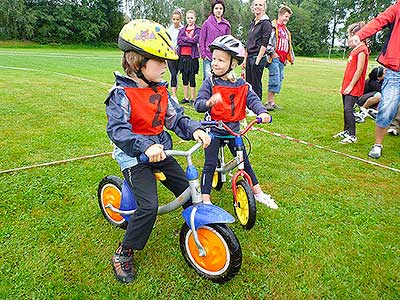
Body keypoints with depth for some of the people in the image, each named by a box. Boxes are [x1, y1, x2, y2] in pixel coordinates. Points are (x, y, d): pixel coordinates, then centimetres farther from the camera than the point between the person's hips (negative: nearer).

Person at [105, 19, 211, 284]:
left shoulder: (161, 90, 4)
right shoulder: (122, 94, -16)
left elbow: (176, 118, 4)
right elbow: (117, 129, -28)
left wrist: (195, 129, -15)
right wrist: (145, 146, -44)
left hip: (160, 151, 7)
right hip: (134, 157, -6)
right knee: (149, 206, -19)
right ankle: (124, 253, 4)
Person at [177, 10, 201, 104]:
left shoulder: (197, 30, 3)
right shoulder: (182, 30, 14)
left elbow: (195, 40, -14)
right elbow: (179, 41, 0)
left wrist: (184, 38, -6)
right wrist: (190, 41, -8)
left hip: (192, 56, -4)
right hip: (183, 56, 4)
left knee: (192, 78, -2)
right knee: (184, 78, 8)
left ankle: (192, 98, 7)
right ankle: (186, 97, 17)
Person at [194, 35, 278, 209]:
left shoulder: (242, 86, -3)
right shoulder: (210, 83, -10)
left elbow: (253, 99, -10)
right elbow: (198, 104, -18)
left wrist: (262, 112, -31)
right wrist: (209, 102, -40)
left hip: (233, 129, 3)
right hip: (213, 129, -3)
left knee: (244, 161, 13)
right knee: (210, 164, -2)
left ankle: (258, 193, 28)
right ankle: (205, 199, 11)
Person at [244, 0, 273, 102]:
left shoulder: (266, 23, -6)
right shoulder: (252, 23, 17)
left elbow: (264, 44, -13)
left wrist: (257, 60, -17)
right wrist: (245, 59, 15)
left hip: (258, 57, -8)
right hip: (249, 57, 8)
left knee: (256, 85, -3)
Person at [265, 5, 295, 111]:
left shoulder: (286, 30, 26)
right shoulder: (273, 26, -1)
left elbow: (289, 46, 31)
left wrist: (290, 57, 23)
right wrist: (272, 52, -18)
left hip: (282, 60, 9)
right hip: (274, 58, -9)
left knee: (279, 80, 6)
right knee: (275, 79, -14)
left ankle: (272, 102, 11)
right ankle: (270, 102, -9)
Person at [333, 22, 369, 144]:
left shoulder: (362, 49, -12)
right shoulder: (355, 49, 17)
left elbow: (359, 69, -18)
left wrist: (351, 85, -18)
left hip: (353, 87, -9)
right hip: (347, 86, 9)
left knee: (348, 109, -12)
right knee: (346, 109, 13)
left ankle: (352, 136, -8)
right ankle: (346, 131, 24)